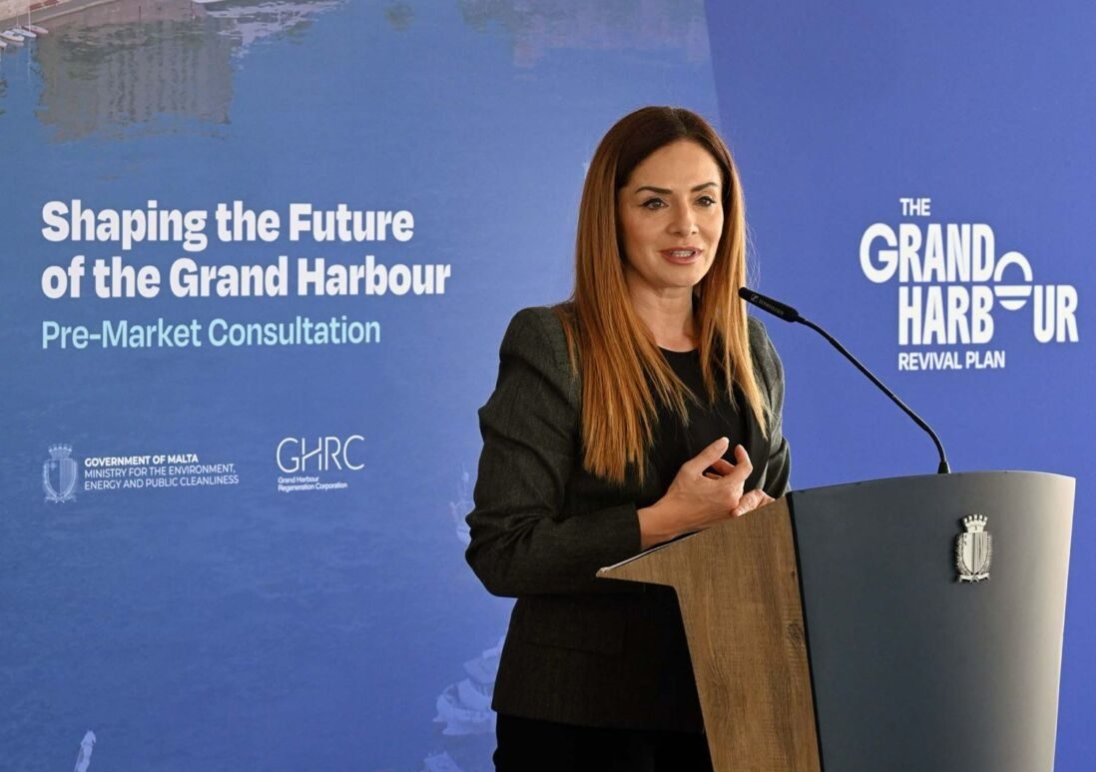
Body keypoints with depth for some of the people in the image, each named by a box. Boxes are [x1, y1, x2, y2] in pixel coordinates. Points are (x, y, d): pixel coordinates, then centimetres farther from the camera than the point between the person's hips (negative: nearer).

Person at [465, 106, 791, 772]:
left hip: (721, 702, 5)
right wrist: (664, 521, -21)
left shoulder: (750, 352, 9)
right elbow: (501, 552, -13)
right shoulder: (551, 348, -7)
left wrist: (753, 515, -3)